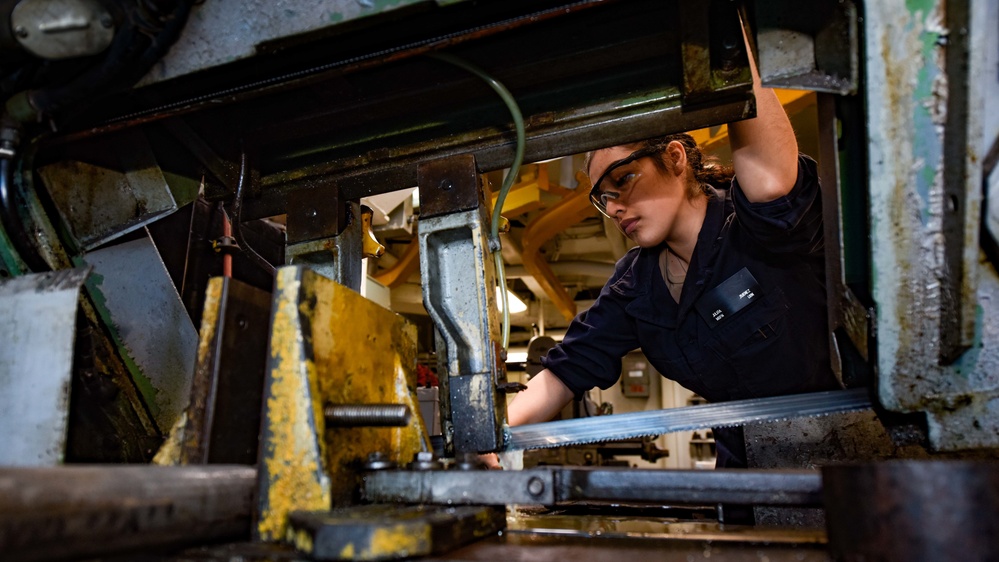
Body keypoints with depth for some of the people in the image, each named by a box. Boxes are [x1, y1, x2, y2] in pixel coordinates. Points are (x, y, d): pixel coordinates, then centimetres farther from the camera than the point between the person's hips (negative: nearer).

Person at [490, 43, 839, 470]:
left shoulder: (758, 230, -18)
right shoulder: (636, 284, 0)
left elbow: (766, 162, -42)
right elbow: (568, 369, -4)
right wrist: (493, 432, -19)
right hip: (743, 461, 4)